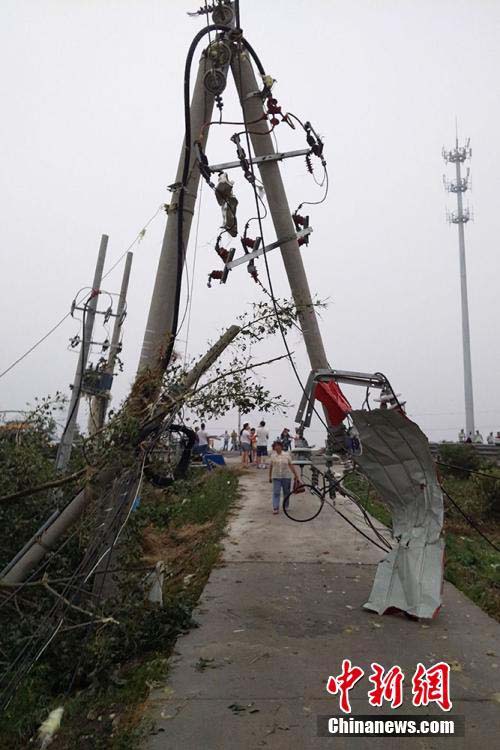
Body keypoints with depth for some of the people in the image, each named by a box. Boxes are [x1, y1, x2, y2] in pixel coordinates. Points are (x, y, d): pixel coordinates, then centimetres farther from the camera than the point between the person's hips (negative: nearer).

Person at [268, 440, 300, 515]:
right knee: (276, 492, -6)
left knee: (286, 492, 10)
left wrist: (296, 476, -1)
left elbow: (291, 466, 0)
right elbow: (270, 466, 9)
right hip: (276, 477, 0)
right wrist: (270, 476, 12)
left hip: (286, 476, 0)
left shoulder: (287, 455, -2)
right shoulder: (273, 456, 0)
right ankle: (275, 508, -5)